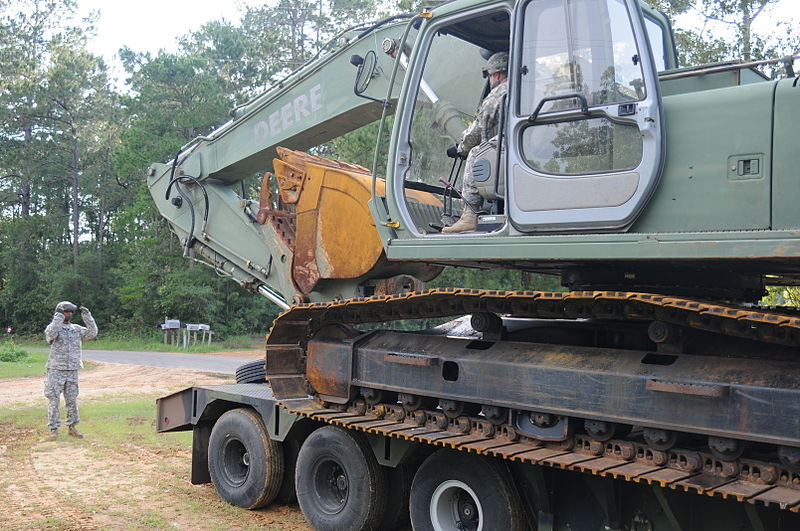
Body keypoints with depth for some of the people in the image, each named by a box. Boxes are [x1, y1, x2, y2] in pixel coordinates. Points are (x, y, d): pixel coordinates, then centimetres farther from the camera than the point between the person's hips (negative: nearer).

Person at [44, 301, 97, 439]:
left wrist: (87, 316, -14)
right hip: (56, 371, -4)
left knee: (72, 401, 8)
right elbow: (50, 334, -31)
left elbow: (92, 333, -6)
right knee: (54, 401, 1)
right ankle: (54, 429, 9)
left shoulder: (77, 329, 8)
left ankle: (72, 427, 17)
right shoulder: (52, 327, -6)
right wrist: (59, 317, -32)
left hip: (72, 372, 4)